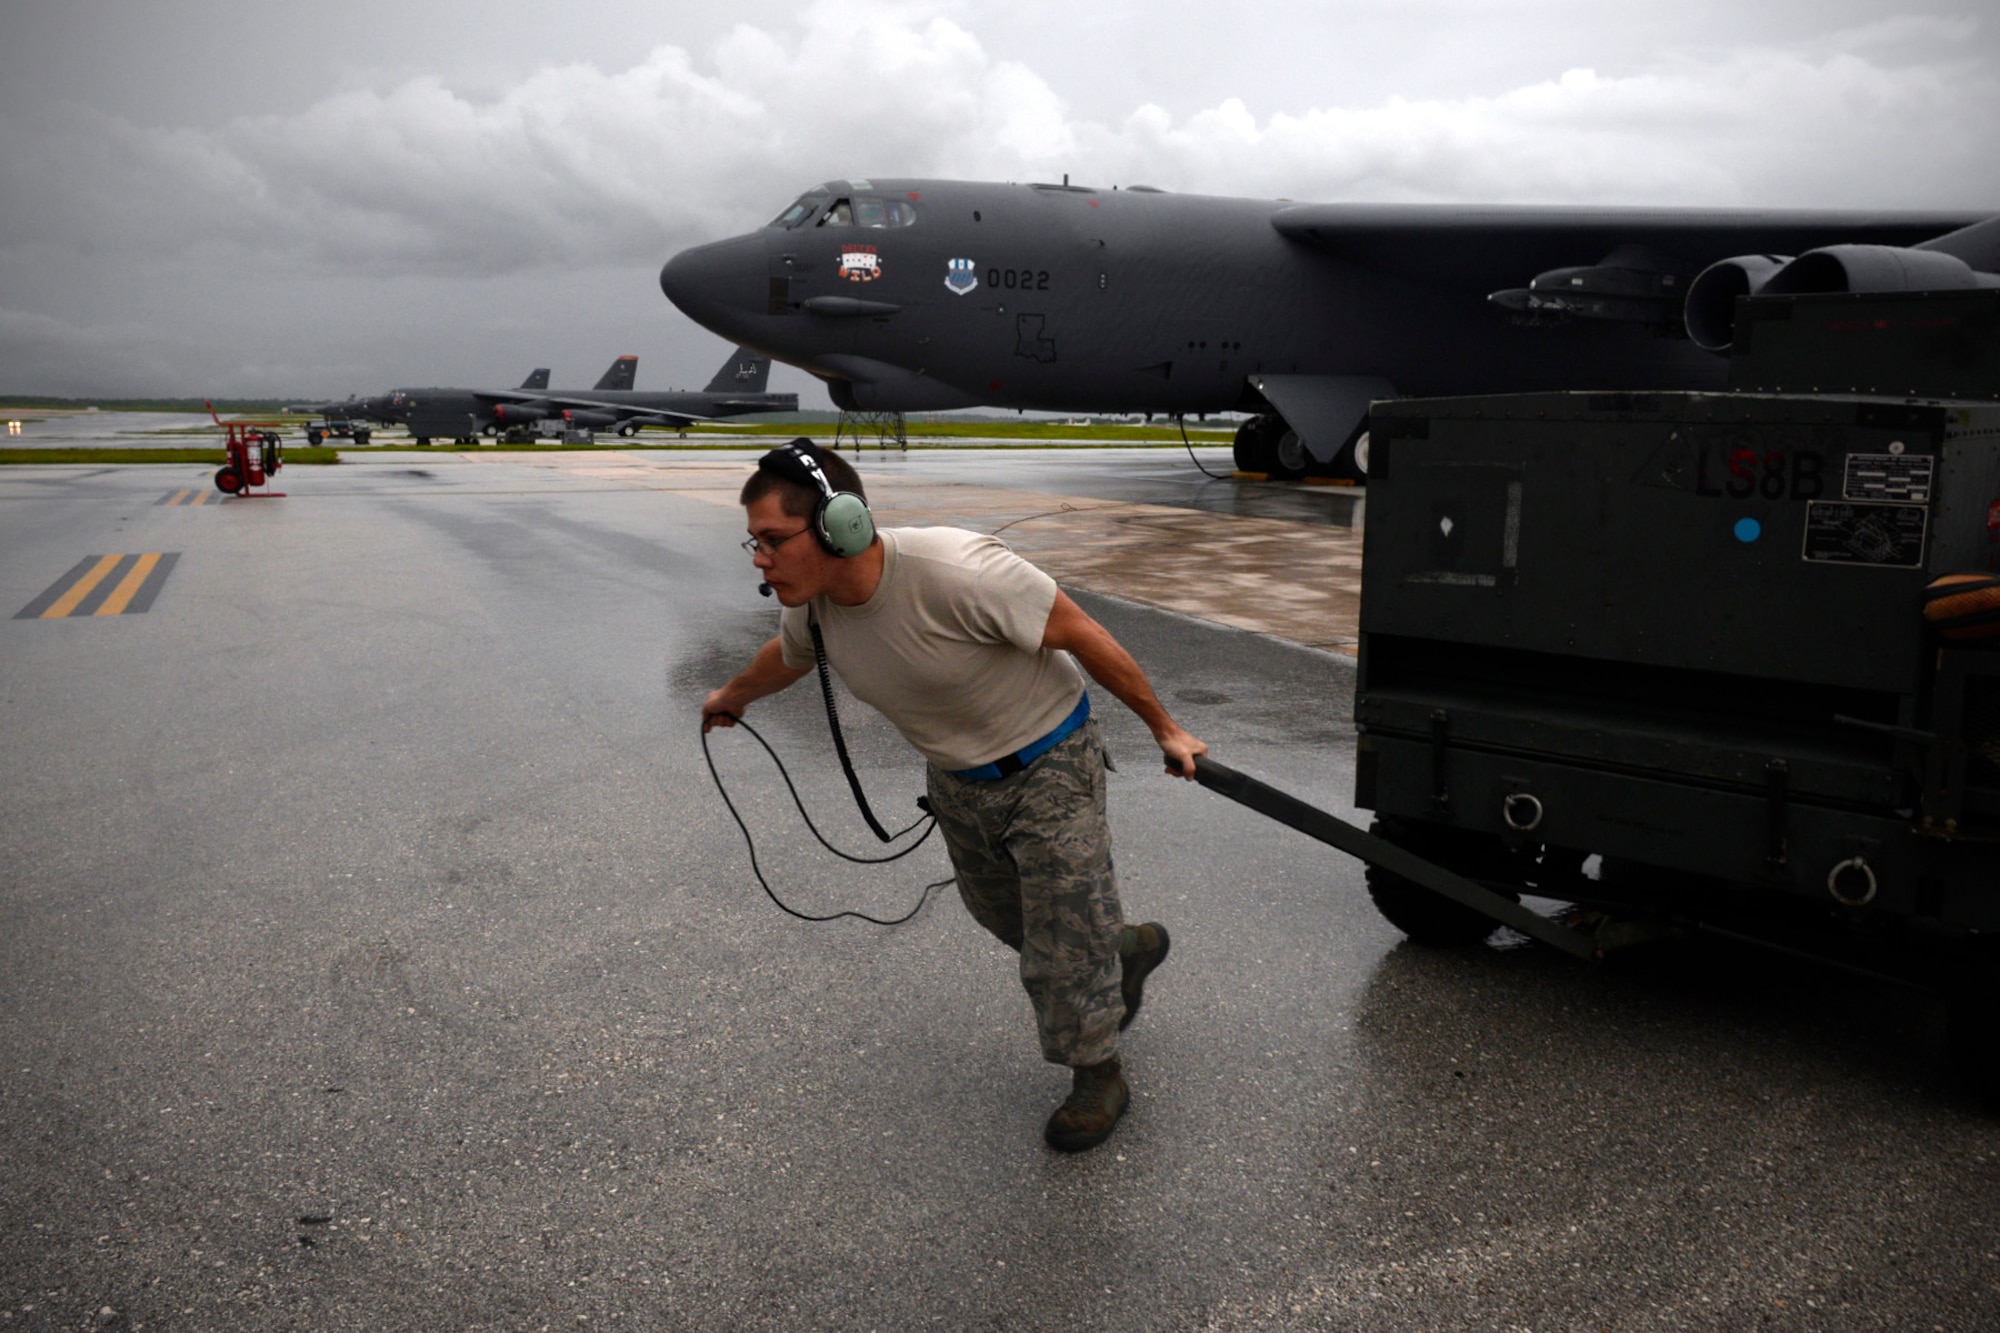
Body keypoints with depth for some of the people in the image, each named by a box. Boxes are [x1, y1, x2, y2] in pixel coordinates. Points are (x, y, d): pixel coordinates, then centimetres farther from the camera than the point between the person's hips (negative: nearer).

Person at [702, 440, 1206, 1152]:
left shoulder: (955, 572, -37)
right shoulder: (808, 607, -15)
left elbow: (1084, 634, -26)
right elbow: (784, 660, 12)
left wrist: (1164, 729, -17)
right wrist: (732, 696, 33)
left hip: (1048, 766, -7)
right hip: (956, 779, 7)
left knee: (1064, 940, 2)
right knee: (1005, 918, 22)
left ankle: (1098, 1077, 27)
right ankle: (1129, 948, 49)